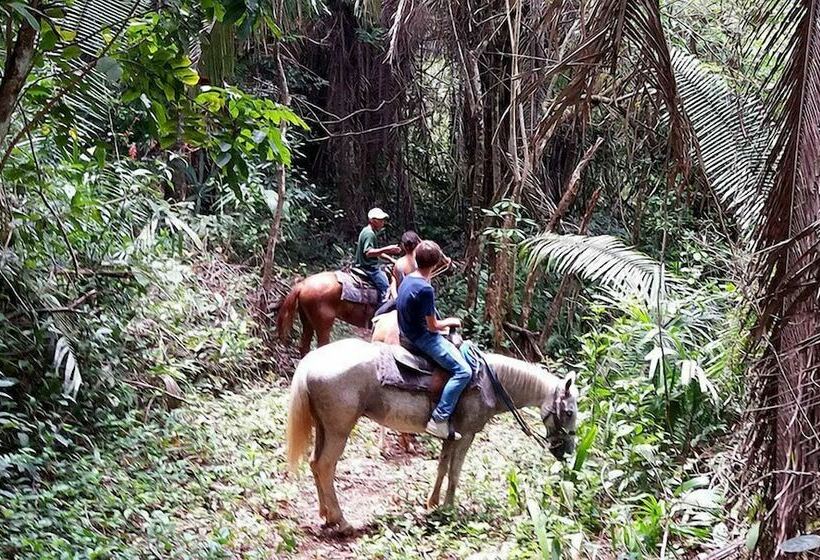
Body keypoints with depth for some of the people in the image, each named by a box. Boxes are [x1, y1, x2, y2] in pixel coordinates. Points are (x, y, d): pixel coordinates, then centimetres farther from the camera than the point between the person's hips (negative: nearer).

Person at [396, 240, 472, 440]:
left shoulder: (407, 280, 5)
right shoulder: (426, 289, -23)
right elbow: (432, 326, -19)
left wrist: (443, 322, 15)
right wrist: (450, 322, 0)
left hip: (409, 334, 10)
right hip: (423, 338, -10)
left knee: (455, 348, 27)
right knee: (463, 371, -16)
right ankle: (439, 419, -19)